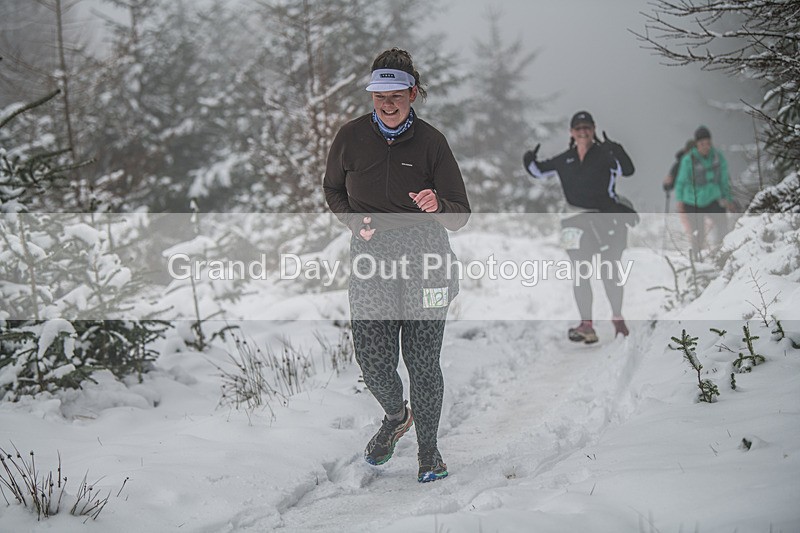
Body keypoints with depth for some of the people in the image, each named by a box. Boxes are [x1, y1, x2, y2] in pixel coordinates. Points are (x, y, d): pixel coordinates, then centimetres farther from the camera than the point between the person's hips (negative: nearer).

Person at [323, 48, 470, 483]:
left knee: (422, 361, 1)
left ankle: (428, 447, 22)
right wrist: (355, 221, -2)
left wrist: (437, 206, -29)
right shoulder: (351, 137, -1)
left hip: (425, 260, -2)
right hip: (371, 260, 2)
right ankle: (395, 415, 32)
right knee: (373, 361, -2)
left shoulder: (430, 142, -6)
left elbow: (461, 217, -6)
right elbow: (332, 190, 17)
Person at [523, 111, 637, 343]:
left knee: (610, 271, 5)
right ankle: (586, 325, -3)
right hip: (577, 220, 3)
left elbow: (627, 170, -18)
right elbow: (540, 171, 20)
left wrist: (616, 151, -34)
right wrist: (530, 161, -1)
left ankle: (617, 317, 21)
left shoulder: (604, 155, -3)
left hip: (607, 218, -3)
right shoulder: (565, 160, 8)